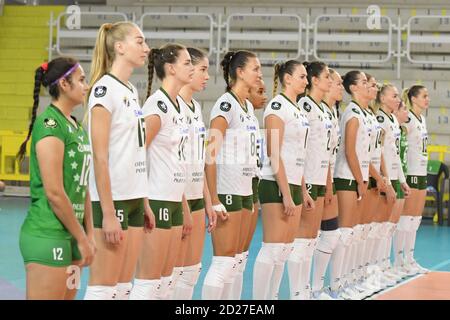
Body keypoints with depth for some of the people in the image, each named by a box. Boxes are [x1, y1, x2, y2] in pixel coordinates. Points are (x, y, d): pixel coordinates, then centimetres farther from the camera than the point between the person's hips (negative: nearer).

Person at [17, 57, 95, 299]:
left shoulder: (76, 126, 14)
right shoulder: (50, 124, -13)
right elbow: (54, 193, -18)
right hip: (48, 236, -9)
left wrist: (89, 234, 10)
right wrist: (81, 238, -11)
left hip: (71, 235, 9)